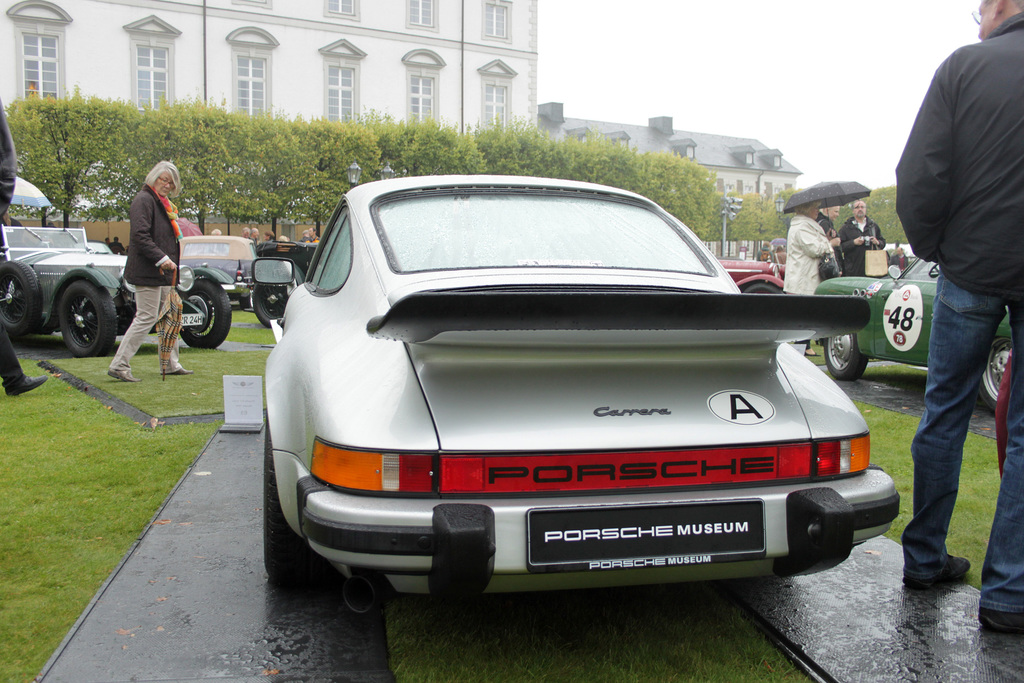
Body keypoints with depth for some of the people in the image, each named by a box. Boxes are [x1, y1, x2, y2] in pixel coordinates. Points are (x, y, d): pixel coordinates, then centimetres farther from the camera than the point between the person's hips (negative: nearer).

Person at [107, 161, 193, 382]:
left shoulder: (164, 203, 19)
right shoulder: (144, 200, -11)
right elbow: (140, 235, -21)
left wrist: (168, 261, 13)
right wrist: (162, 258, -25)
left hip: (163, 272, 10)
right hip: (147, 272, -10)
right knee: (146, 318, -9)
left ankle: (172, 365, 22)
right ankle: (118, 366, -4)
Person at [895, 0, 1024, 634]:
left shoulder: (964, 65, -2)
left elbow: (920, 174, -8)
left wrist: (932, 246, 6)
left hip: (971, 270, 0)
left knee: (945, 413, 14)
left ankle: (925, 559, 23)